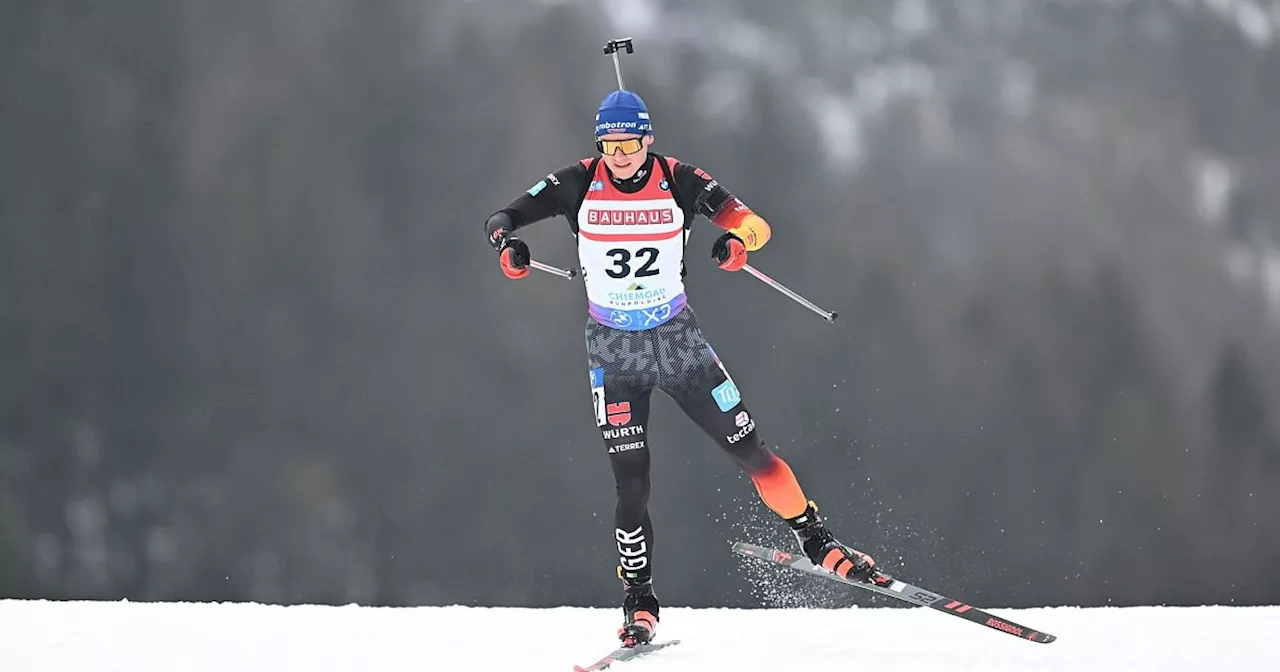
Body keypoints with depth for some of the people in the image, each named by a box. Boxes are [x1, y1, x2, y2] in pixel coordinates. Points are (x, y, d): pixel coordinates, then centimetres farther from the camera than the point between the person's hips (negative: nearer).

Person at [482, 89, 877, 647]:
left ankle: (815, 540, 16)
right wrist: (506, 242, -30)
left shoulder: (679, 181, -9)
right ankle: (639, 603, 8)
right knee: (632, 486, -5)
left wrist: (737, 238, -34)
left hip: (679, 340, 0)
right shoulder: (579, 184, -8)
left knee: (751, 452, -2)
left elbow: (755, 222, -10)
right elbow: (504, 217, -6)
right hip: (614, 350, 0)